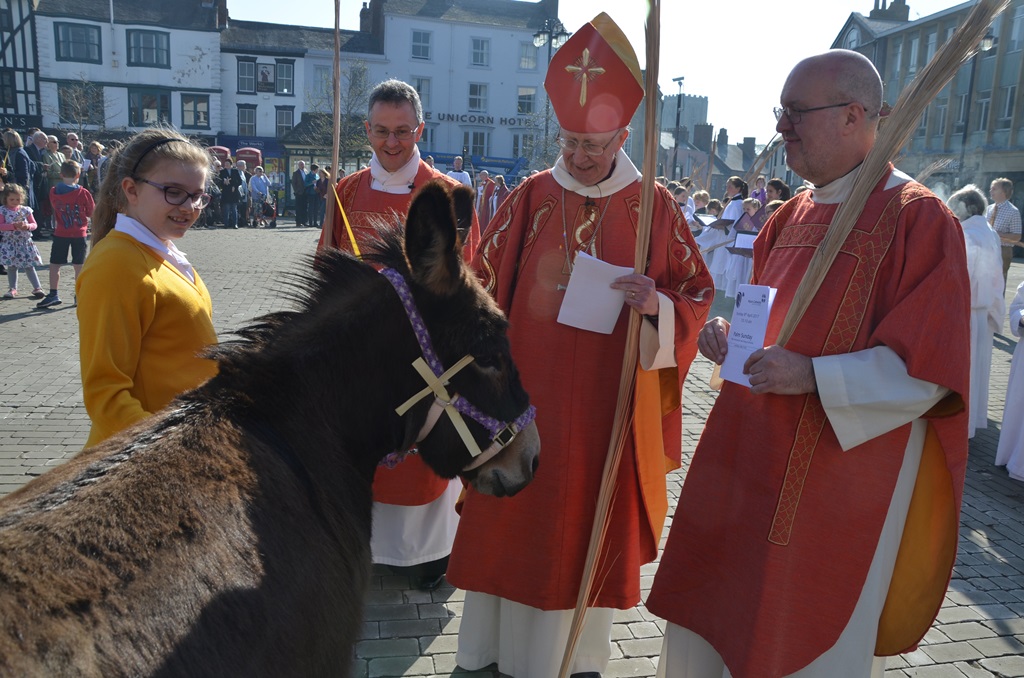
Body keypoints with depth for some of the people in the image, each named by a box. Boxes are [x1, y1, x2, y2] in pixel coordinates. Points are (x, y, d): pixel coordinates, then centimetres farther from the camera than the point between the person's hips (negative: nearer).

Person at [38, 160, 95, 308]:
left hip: (60, 234, 1)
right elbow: (91, 213, 0)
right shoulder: (83, 193, -10)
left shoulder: (53, 192, -2)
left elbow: (55, 206, 13)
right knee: (79, 266, 5)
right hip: (79, 234, -1)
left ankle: (53, 294, 4)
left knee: (54, 265, 7)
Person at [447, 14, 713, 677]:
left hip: (612, 401, 0)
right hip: (528, 393, 1)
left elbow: (696, 295, 2)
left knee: (594, 522, 12)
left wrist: (656, 305, -19)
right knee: (513, 519, 10)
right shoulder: (531, 198, 0)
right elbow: (484, 285, 4)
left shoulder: (656, 207, -1)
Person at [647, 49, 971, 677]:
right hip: (752, 461, 7)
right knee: (706, 626, 17)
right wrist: (733, 334, -1)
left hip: (843, 482, -6)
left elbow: (929, 372, -16)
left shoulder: (919, 220, -13)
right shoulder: (795, 213, 9)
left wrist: (813, 376, -26)